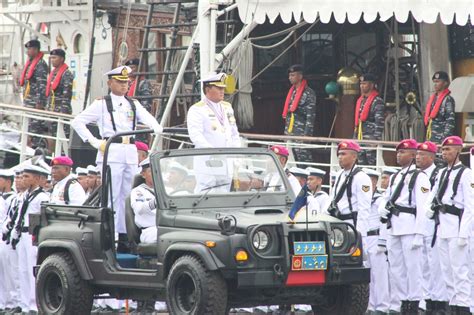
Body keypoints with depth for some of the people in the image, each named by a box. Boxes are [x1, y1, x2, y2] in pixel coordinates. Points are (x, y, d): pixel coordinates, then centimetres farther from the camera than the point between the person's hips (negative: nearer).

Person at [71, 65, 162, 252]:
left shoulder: (133, 104, 17)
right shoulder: (102, 104, 6)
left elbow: (148, 118, -1)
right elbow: (77, 122, 4)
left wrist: (156, 128, -24)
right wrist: (93, 142, -4)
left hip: (130, 154, 5)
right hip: (111, 153, -5)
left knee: (127, 196, 7)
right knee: (111, 197, -9)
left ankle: (124, 237, 11)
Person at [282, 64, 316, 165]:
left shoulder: (309, 93, -8)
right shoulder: (292, 92, 16)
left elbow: (311, 116, -12)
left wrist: (307, 134, -18)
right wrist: (286, 131, 17)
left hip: (302, 134, -8)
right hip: (290, 133, 8)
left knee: (304, 159, -9)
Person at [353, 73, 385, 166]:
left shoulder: (377, 102, -8)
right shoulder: (360, 100, 18)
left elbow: (379, 123, -15)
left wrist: (376, 140, -21)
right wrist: (355, 137, 18)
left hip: (371, 139, -8)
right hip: (360, 139, 8)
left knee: (371, 163, -9)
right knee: (361, 163, 8)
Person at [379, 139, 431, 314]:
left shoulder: (419, 177, -6)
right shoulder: (395, 177, 18)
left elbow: (422, 207, -12)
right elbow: (387, 199, 29)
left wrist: (418, 234, -18)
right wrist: (382, 209, 5)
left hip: (410, 226, -8)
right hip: (394, 228, 8)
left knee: (413, 267, -6)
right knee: (396, 268, 9)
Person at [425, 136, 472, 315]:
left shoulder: (465, 174, -6)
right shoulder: (442, 174, 17)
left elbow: (470, 206, -11)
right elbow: (434, 198, 25)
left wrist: (463, 233, -16)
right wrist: (430, 211, 3)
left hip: (456, 226, -8)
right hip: (442, 228, 8)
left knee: (460, 269, -9)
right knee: (446, 270, 8)